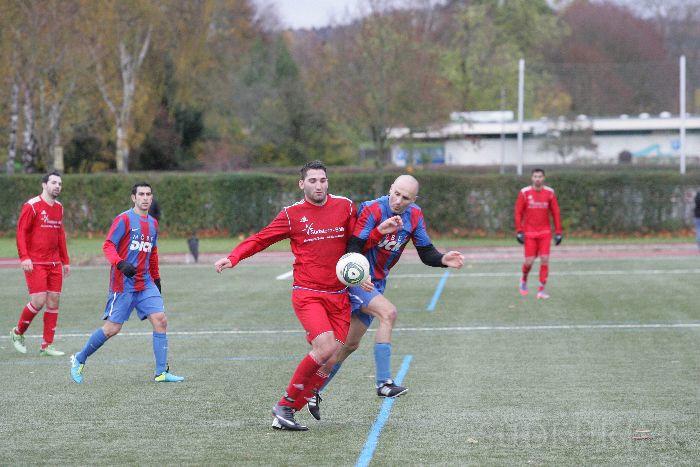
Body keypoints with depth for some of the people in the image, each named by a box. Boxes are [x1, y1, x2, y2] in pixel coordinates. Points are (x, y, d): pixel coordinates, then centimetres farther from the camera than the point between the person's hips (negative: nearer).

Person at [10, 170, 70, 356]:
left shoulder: (59, 207, 14)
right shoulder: (32, 206, -7)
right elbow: (21, 232, -9)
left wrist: (65, 261, 20)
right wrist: (24, 257, -18)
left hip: (54, 263, 7)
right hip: (35, 263, -7)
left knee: (54, 301, 2)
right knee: (39, 300, -12)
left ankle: (47, 345, 7)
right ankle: (18, 332, 12)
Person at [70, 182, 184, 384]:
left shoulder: (153, 223, 15)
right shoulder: (124, 219, -7)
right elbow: (108, 245, -13)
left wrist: (156, 278, 26)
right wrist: (120, 264, -28)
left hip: (145, 283, 6)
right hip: (123, 283, -6)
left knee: (160, 320, -9)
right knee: (112, 328, -5)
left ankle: (161, 373, -7)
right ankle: (79, 359, 16)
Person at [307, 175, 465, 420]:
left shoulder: (414, 216, -1)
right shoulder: (372, 210, -21)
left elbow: (427, 254, 1)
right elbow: (352, 250, -24)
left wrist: (444, 260, -18)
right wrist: (380, 231, -39)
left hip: (375, 284, 8)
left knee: (350, 345, 11)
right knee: (388, 312, -29)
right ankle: (384, 383, -28)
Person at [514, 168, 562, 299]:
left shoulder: (550, 193, 2)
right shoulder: (524, 193, -2)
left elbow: (555, 213, 5)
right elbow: (518, 213, -1)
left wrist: (558, 232, 1)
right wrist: (519, 231, -7)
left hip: (545, 232, 1)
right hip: (529, 233, -1)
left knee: (545, 260, -8)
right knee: (529, 261, -4)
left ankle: (541, 290, -2)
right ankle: (524, 280, 27)